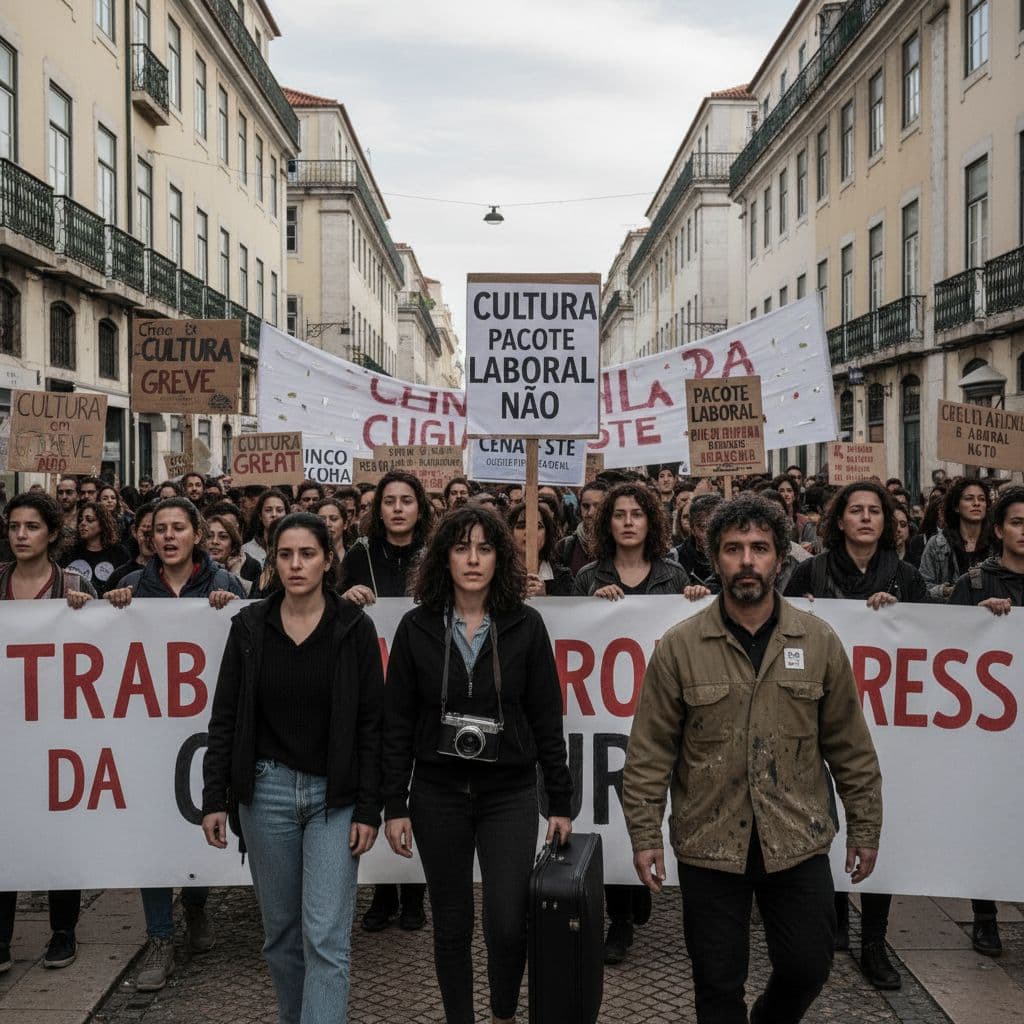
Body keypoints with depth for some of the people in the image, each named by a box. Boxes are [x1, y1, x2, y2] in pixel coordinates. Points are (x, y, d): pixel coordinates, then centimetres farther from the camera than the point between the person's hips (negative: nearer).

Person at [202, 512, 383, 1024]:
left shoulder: (354, 627, -5)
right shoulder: (250, 626, 0)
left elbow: (371, 723, -4)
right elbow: (225, 717, 4)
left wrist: (368, 809, -8)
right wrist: (214, 799, -1)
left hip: (334, 795, -2)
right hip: (266, 791, 2)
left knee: (325, 936, -6)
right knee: (281, 929, 13)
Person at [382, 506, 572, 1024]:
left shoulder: (525, 625, -3)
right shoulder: (417, 627, -2)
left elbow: (546, 719, 0)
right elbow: (397, 723, 1)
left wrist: (560, 802, 1)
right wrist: (395, 805, -1)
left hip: (509, 793, -1)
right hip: (438, 795, 1)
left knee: (507, 925, -6)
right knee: (451, 924, 10)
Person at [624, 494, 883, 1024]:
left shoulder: (819, 642, 0)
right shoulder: (678, 647, -5)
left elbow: (849, 747, 5)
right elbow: (650, 753, -3)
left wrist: (864, 829, 7)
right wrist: (644, 835, -5)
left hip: (798, 843, 2)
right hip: (708, 846, -1)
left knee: (808, 968, 11)